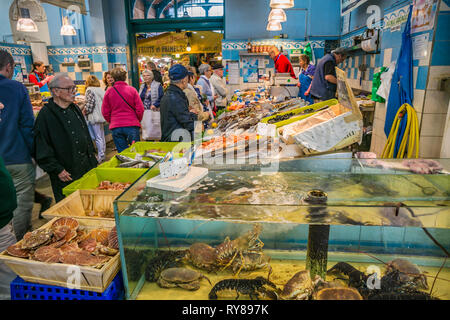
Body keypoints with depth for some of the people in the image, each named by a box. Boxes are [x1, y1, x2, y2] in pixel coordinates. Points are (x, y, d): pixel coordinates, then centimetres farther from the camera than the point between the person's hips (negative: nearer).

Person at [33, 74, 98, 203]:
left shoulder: (75, 109, 12)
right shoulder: (46, 115, -12)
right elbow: (41, 148, -13)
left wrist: (92, 156, 16)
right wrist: (57, 170, -15)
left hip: (87, 168, 7)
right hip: (66, 176, -7)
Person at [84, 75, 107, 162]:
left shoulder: (89, 90, -9)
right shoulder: (101, 90, 13)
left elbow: (90, 104, -16)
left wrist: (84, 112, -3)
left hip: (94, 117, -8)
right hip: (102, 116, 8)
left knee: (97, 137, -4)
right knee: (101, 136, 14)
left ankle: (100, 156, -2)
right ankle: (102, 154, 22)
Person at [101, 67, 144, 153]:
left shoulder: (109, 92, 1)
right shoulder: (132, 90, -3)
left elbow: (105, 112, 3)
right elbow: (140, 109, -5)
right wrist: (137, 121, 11)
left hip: (116, 127, 2)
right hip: (132, 125, -1)